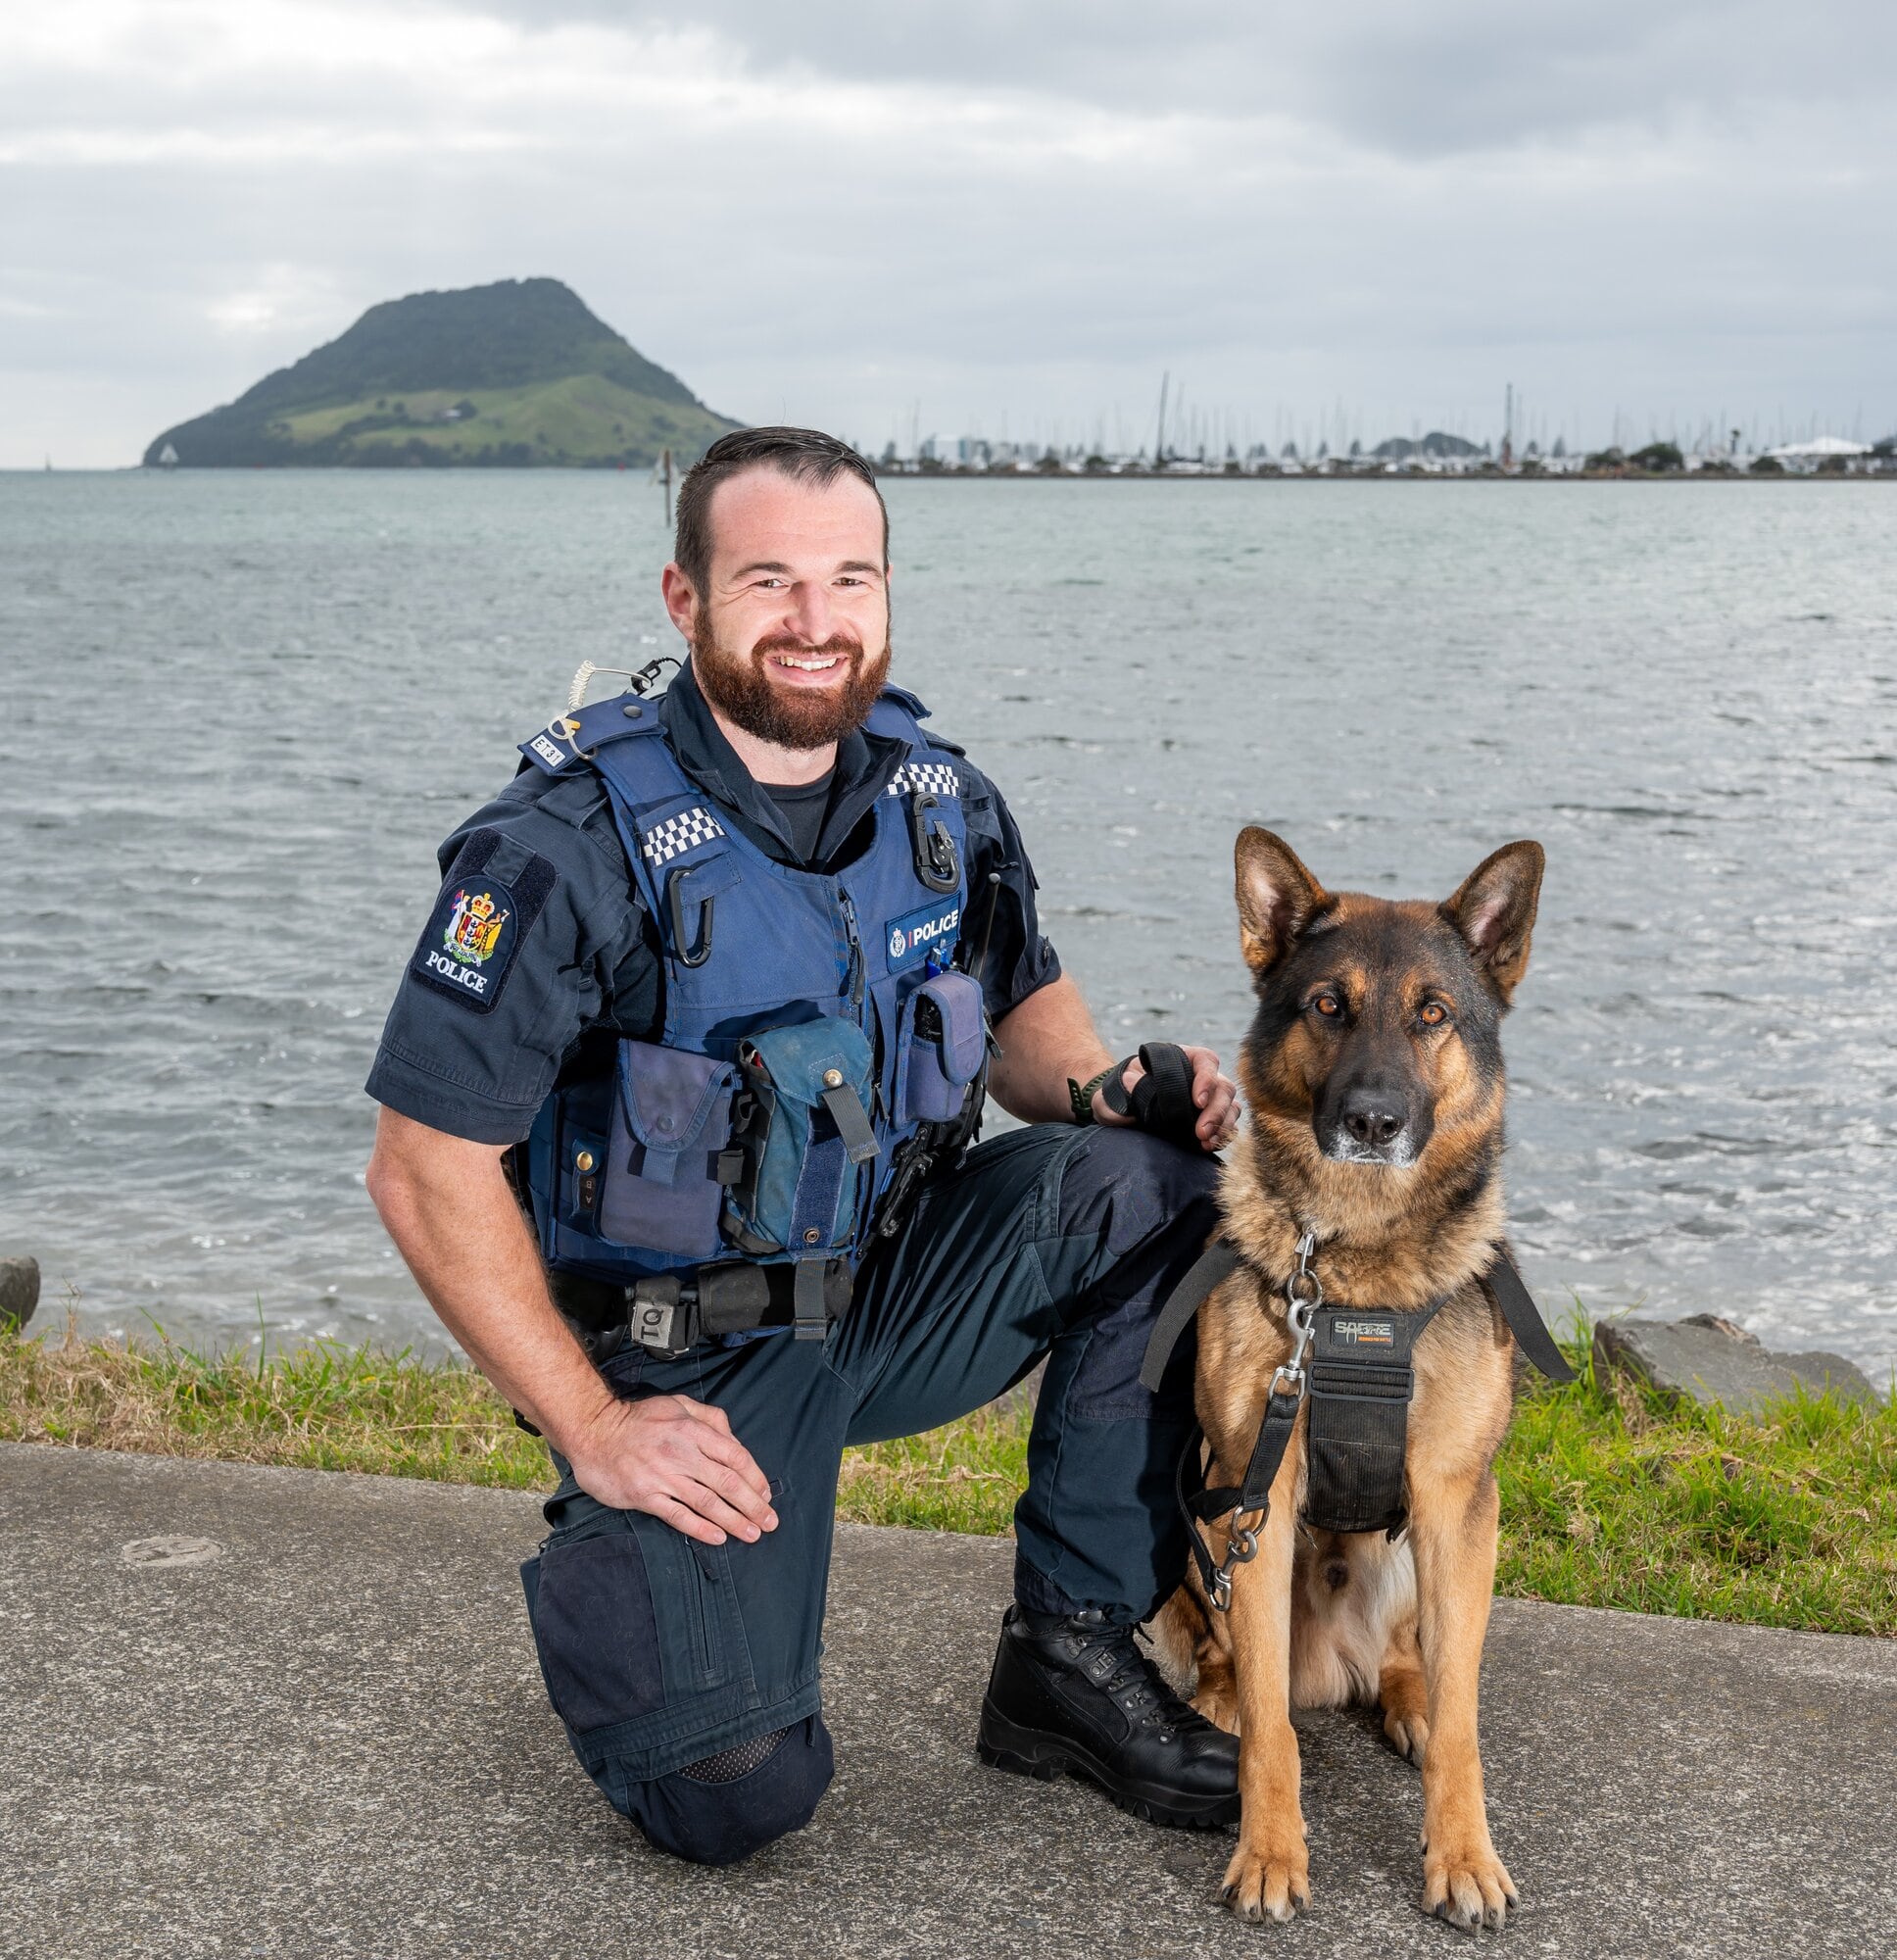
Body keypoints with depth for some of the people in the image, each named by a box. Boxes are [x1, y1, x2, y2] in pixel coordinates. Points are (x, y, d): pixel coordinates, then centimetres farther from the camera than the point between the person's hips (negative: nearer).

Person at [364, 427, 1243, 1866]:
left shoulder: (939, 799, -3)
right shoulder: (573, 842, -20)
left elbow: (1021, 1005, 14)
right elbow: (425, 1168, -18)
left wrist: (1114, 1087, -10)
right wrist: (592, 1427, -18)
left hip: (893, 1287, 5)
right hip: (682, 1359, -5)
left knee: (1155, 1189, -19)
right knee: (732, 1791, -18)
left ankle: (1074, 1653, -6)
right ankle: (599, 1571, 17)